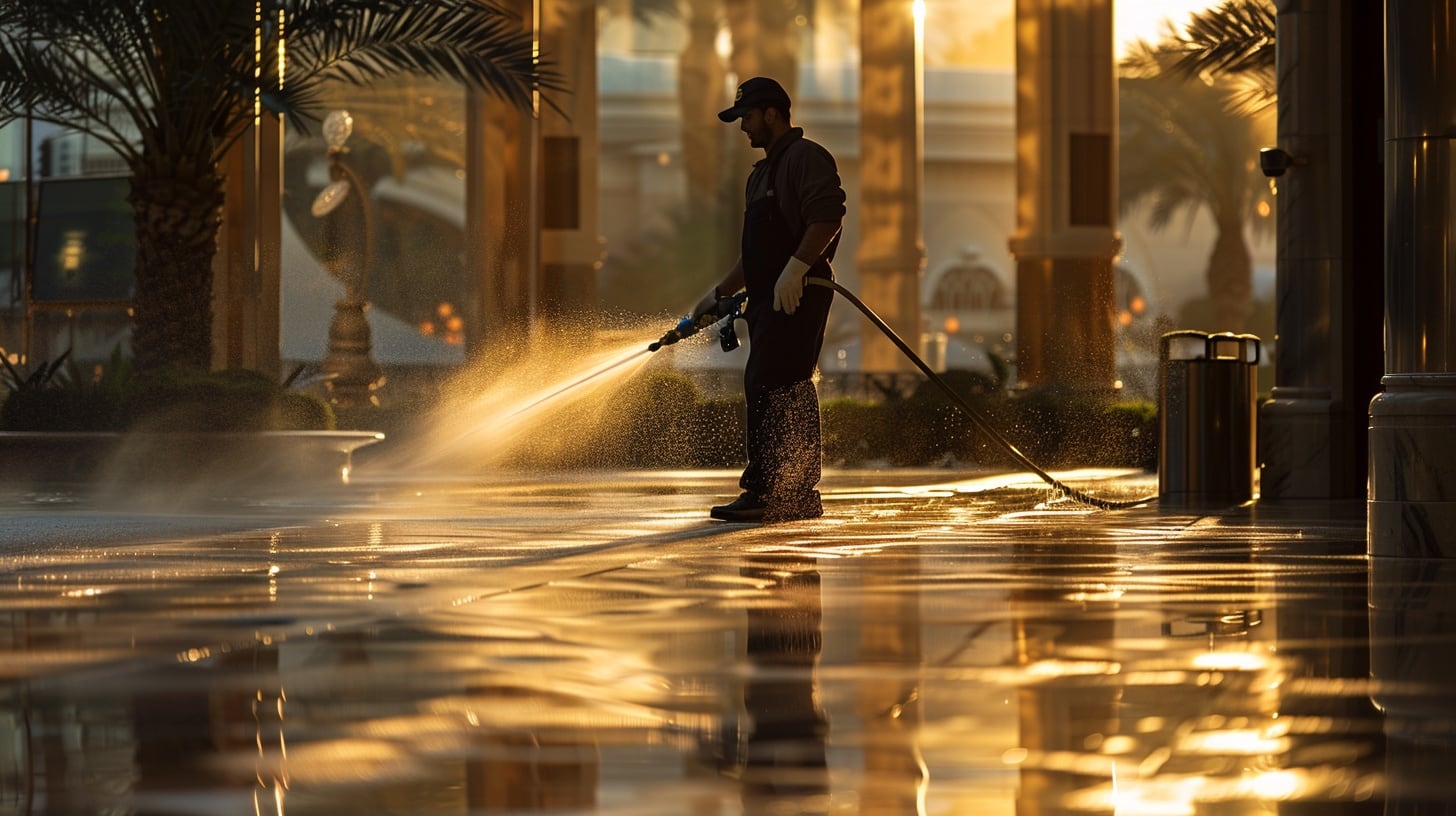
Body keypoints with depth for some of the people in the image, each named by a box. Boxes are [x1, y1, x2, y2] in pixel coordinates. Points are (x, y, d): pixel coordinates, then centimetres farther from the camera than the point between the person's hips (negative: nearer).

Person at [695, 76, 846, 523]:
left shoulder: (806, 157, -5)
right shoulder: (762, 172, 26)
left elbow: (828, 217, -21)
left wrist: (795, 268, -28)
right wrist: (719, 294, 26)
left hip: (796, 295, -10)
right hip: (770, 299, 10)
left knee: (768, 388, -15)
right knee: (789, 395, 8)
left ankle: (765, 494, -18)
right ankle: (800, 498, 10)